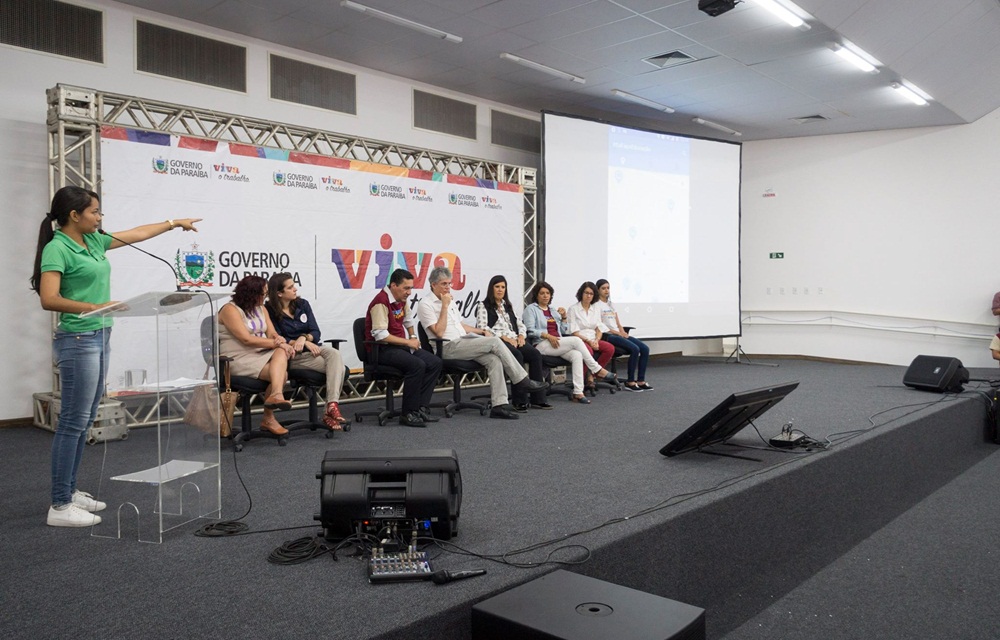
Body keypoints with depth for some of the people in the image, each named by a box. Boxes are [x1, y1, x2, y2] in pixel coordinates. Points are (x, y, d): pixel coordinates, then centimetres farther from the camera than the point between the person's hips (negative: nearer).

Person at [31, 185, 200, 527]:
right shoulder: (56, 249, -12)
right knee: (73, 421, -6)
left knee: (84, 420, 13)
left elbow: (136, 233, 25)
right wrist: (94, 307, -28)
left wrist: (174, 223, 33)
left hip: (99, 337, 9)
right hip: (77, 340, -9)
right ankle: (60, 506, 2)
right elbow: (49, 300, -21)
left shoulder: (93, 241, 12)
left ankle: (70, 491, 22)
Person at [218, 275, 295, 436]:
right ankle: (268, 418, -23)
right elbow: (246, 339, -18)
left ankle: (276, 394, -41)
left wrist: (281, 342, -16)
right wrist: (276, 343, -17)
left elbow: (272, 334, 9)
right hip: (240, 359, -7)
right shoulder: (230, 310, -7)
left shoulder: (261, 309, 17)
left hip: (262, 354, 7)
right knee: (281, 373, -27)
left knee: (281, 352, -28)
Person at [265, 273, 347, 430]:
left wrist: (304, 337, -16)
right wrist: (305, 343, -18)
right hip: (293, 355, -4)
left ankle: (332, 406, -42)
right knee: (334, 365, -28)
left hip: (313, 347, 4)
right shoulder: (270, 311, -1)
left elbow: (316, 332, 7)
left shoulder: (302, 304, 11)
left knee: (335, 354, -31)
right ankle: (332, 410, -27)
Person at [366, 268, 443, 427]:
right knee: (417, 365, -30)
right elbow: (380, 335, -25)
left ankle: (421, 408, -8)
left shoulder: (401, 299, 10)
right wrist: (408, 342, -18)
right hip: (382, 350, -9)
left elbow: (409, 320, 29)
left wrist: (413, 337, 12)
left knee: (435, 362, -7)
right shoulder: (381, 302, -18)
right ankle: (408, 414, -22)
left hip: (401, 346, 9)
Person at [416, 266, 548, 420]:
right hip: (448, 347, -8)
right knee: (495, 342, -20)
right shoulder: (426, 304, -5)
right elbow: (439, 332, -15)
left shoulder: (450, 301, 21)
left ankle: (499, 405, -20)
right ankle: (522, 381, -10)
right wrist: (445, 306, -13)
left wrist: (482, 331, 15)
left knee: (494, 360, -18)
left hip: (463, 342, 8)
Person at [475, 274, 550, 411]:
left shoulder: (508, 306, 30)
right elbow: (482, 328, -5)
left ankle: (538, 398, -24)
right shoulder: (483, 306, 10)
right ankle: (520, 401, -34)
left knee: (535, 354, -24)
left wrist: (521, 335, 1)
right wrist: (504, 337, -13)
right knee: (517, 355, -36)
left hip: (514, 340, 6)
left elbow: (519, 324, 25)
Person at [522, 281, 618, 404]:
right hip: (542, 345, -6)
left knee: (577, 355, -28)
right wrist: (548, 336, -19)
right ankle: (597, 370, -15)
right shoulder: (531, 309, 7)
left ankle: (578, 392, -36)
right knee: (576, 340, -25)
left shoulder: (553, 311, 25)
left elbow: (564, 331, 25)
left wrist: (564, 317, 10)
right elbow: (530, 330, -8)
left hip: (557, 344, 6)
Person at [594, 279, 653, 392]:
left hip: (619, 334, 8)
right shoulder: (596, 305, -2)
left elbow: (618, 323, 18)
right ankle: (630, 382, -15)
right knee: (635, 349, -25)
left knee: (645, 349, -9)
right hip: (607, 336, -8)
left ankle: (640, 381, -8)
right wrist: (618, 333, -15)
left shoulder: (611, 304, 22)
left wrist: (624, 333, -3)